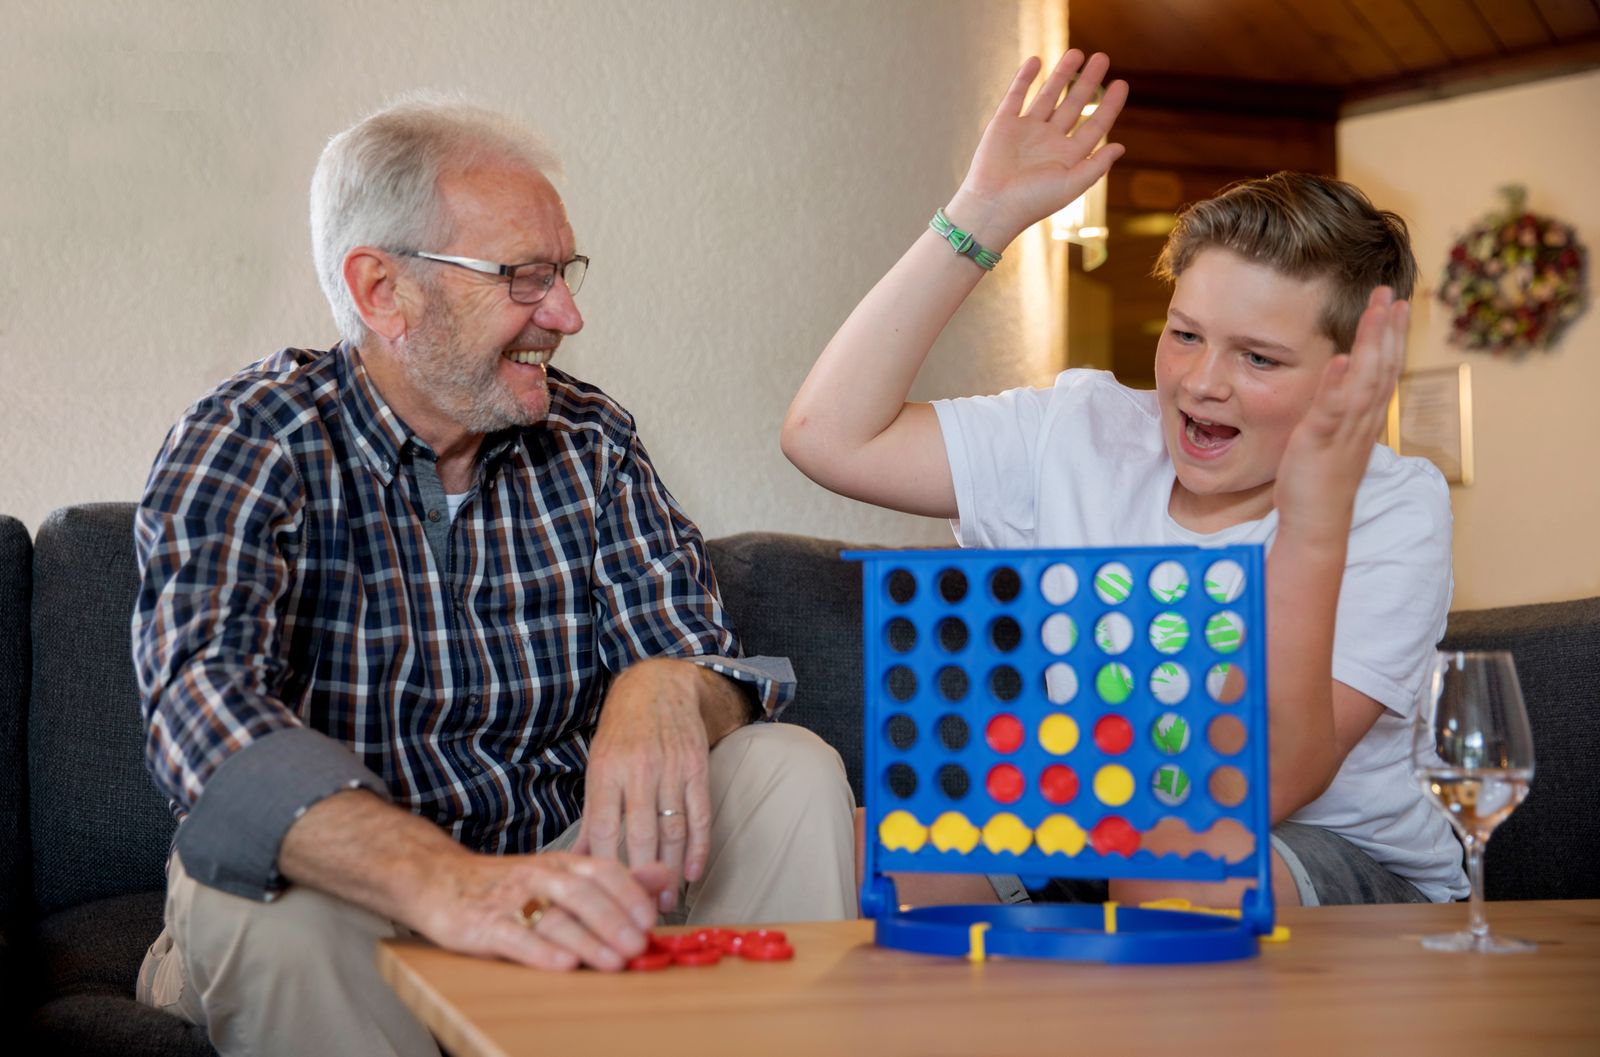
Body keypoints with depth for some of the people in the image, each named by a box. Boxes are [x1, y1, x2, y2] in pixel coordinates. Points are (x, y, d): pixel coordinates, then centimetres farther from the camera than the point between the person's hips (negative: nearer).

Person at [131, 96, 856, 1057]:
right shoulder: (252, 445, -14)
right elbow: (208, 704, -32)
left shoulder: (591, 443, 1)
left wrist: (665, 689, -33)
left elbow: (702, 663, -5)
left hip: (562, 868, 4)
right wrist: (447, 885, -51)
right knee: (268, 891, -36)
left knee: (788, 772, -16)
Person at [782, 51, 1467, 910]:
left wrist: (1314, 515, -36)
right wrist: (982, 216, -11)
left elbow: (1266, 784, -25)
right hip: (1088, 839, 4)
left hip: (1351, 875, -3)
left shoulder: (1395, 510, -13)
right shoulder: (1083, 435, 0)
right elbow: (828, 434, -11)